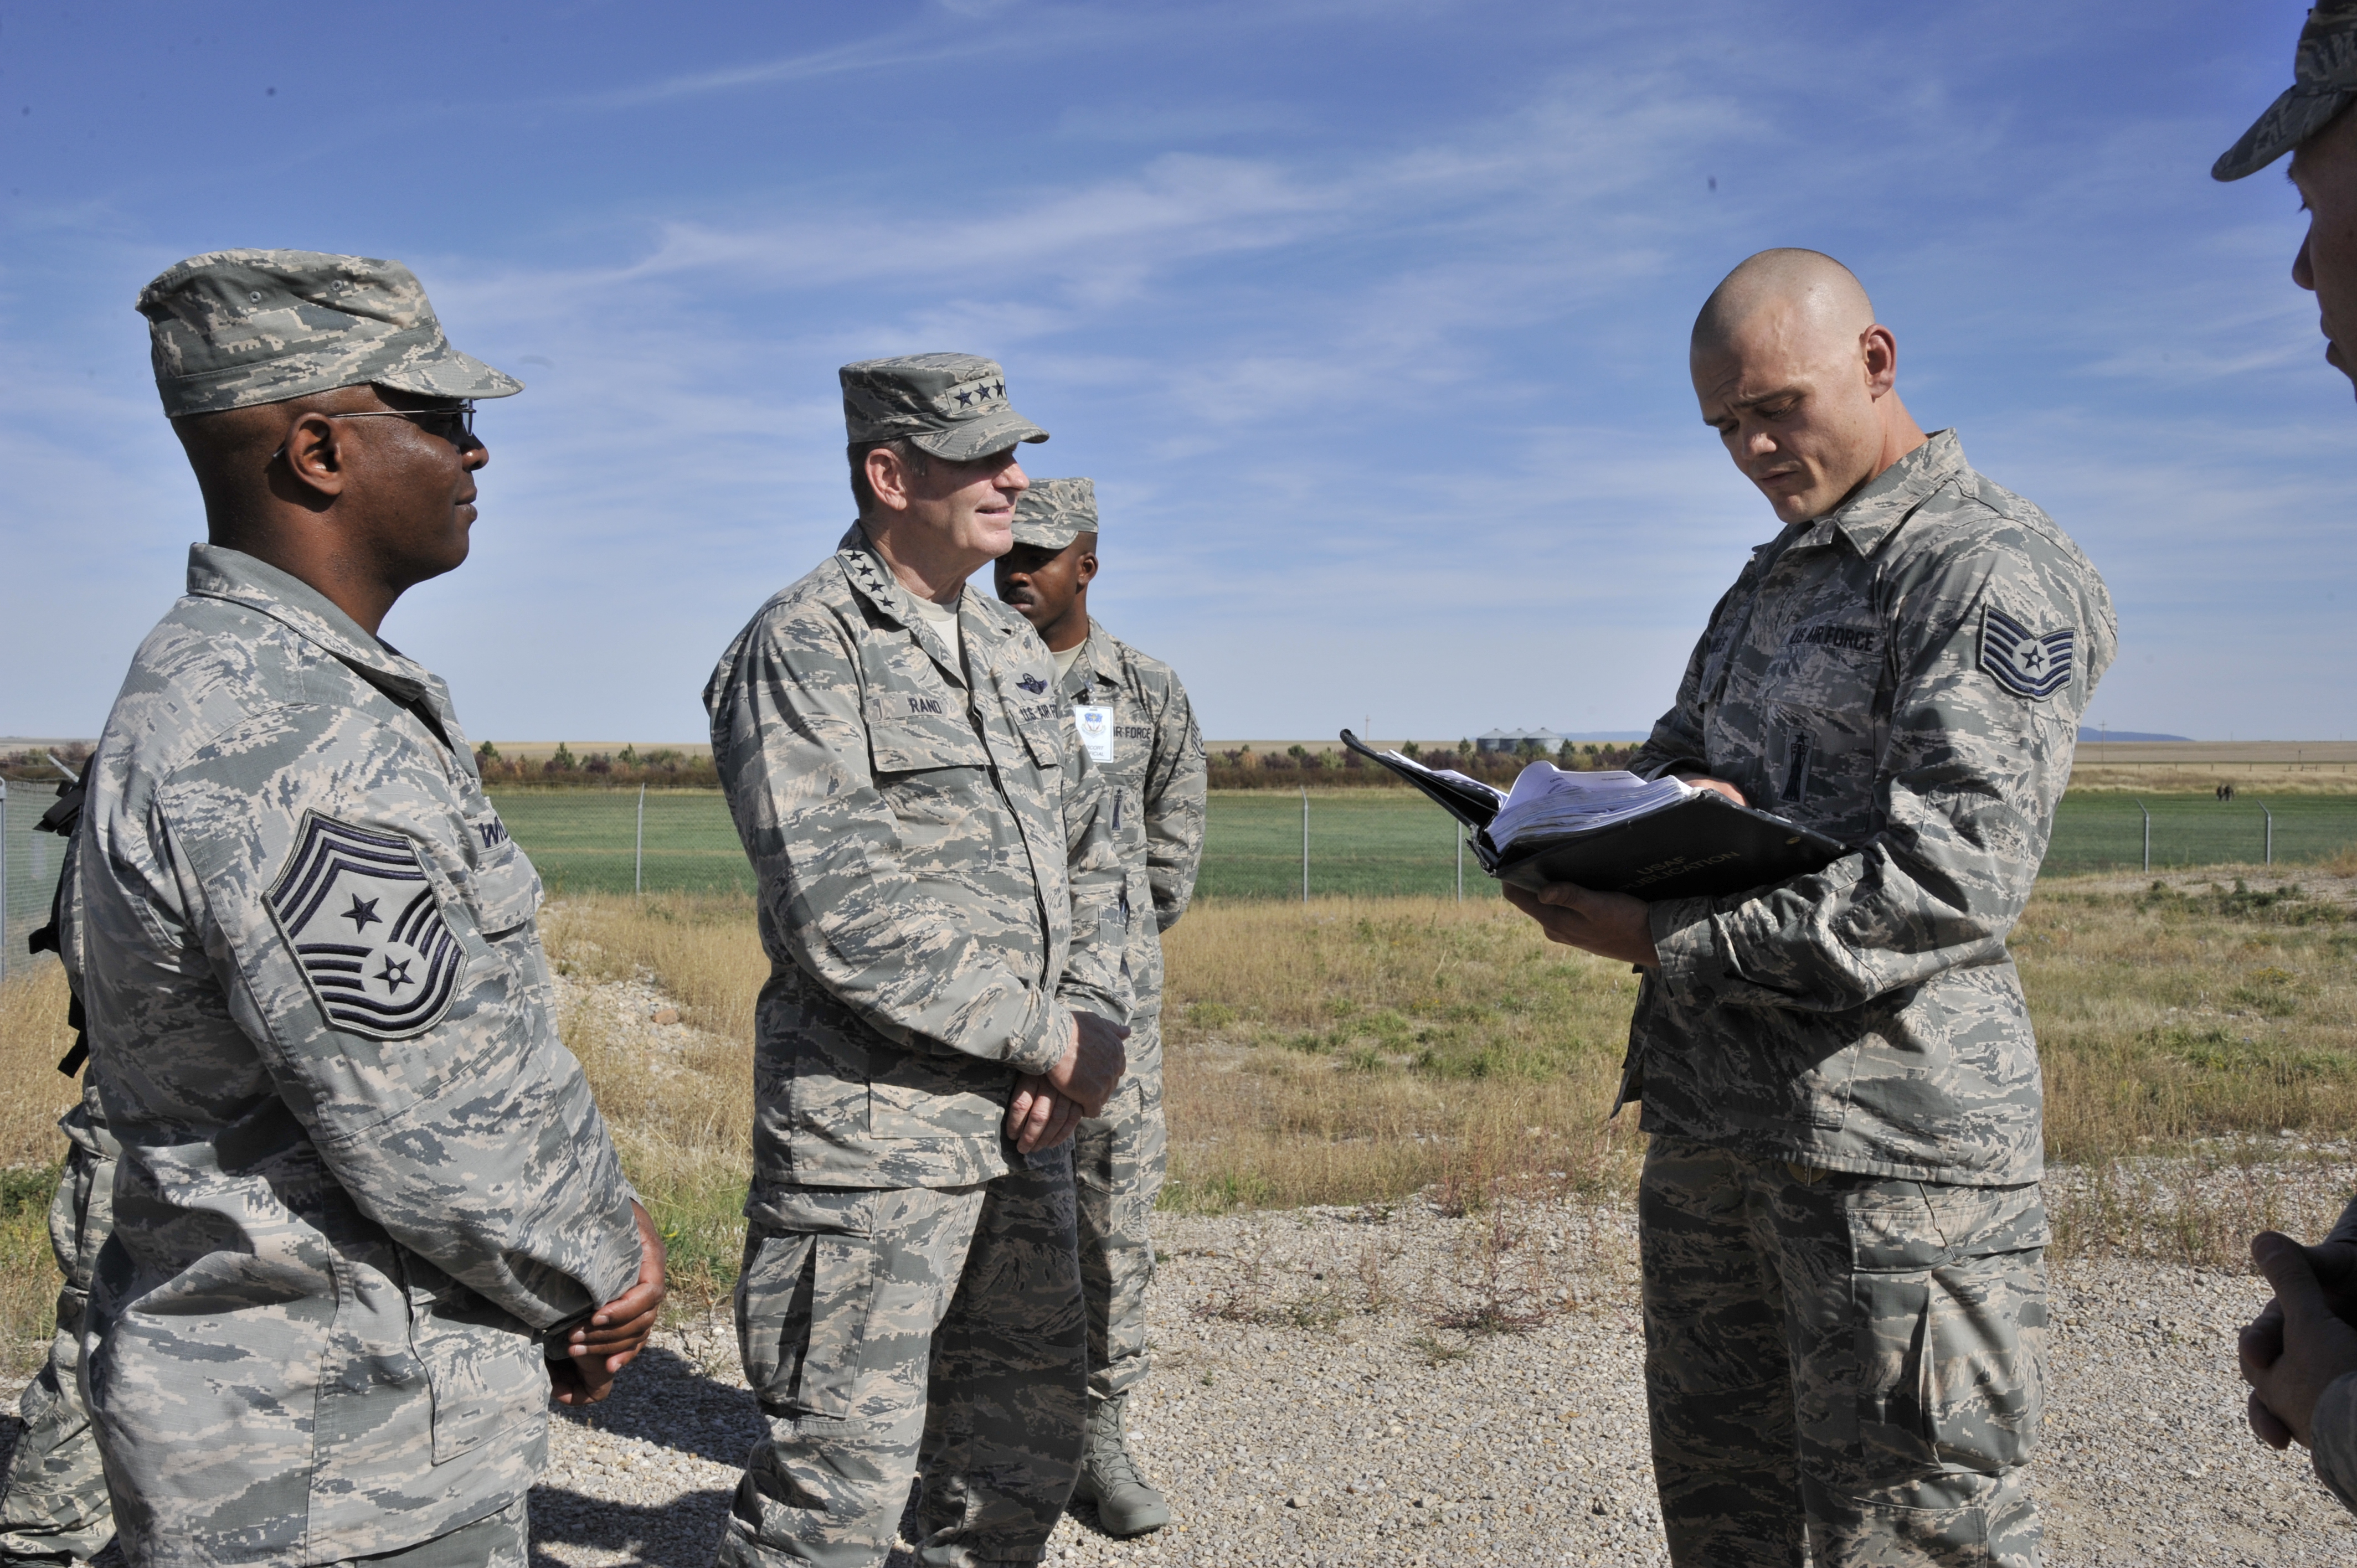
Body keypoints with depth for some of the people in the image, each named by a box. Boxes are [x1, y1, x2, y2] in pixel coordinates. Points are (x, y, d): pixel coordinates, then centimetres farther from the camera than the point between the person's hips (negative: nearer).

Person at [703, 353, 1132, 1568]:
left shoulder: (1012, 648, 14)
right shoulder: (800, 649, -11)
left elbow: (1086, 855, 17)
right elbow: (841, 915, -20)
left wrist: (1094, 1020, 0)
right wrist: (1045, 1036, -15)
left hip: (1021, 1119, 8)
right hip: (871, 1125, -8)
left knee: (1027, 1435, 17)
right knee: (842, 1461, -1)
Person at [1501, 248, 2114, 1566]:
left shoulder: (1993, 569, -9)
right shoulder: (1771, 581, 19)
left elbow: (1953, 878, -20)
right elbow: (1672, 760, 21)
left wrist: (1668, 944, -22)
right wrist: (1659, 805, -4)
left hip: (1891, 1127, -8)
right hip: (1708, 1114, 9)